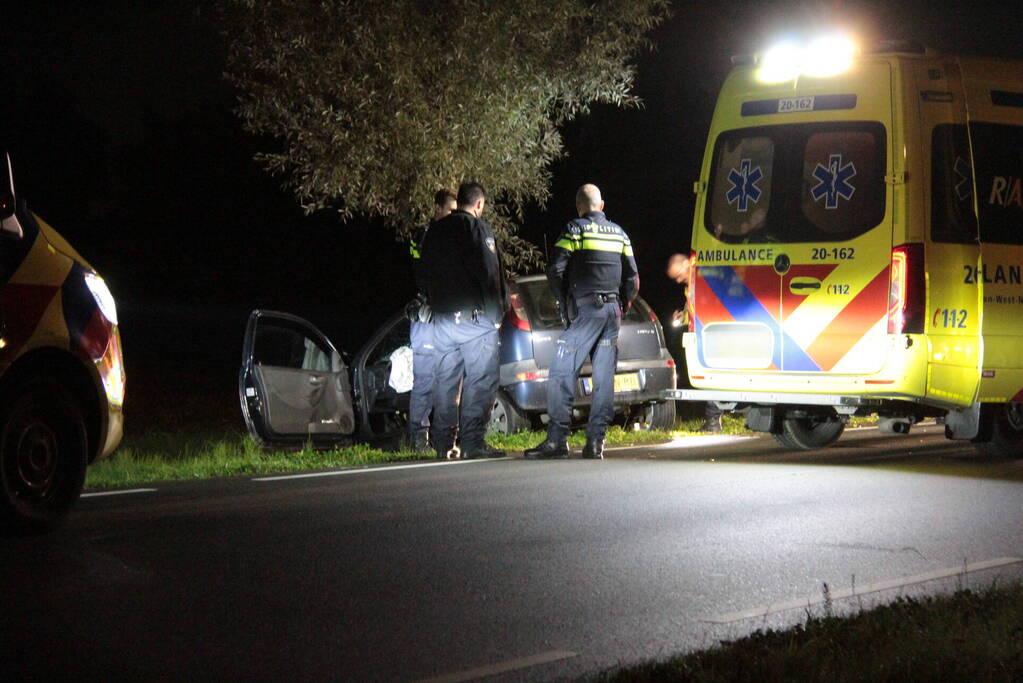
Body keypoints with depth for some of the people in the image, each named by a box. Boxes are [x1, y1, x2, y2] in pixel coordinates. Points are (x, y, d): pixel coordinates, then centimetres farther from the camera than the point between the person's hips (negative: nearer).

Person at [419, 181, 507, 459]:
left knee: (446, 380, 10)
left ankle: (443, 444, 9)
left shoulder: (435, 231, 14)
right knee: (480, 379, -4)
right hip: (475, 316, -7)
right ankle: (473, 441, -10)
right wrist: (496, 312, -7)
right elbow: (489, 274, -14)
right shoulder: (478, 228, -7)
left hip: (443, 317, 7)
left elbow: (425, 274, 19)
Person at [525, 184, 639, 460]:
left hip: (585, 310, -6)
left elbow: (555, 269, -9)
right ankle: (596, 441, 2)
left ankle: (557, 439, -12)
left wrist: (564, 304, 1)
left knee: (562, 373, -6)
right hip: (612, 311, 6)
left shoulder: (575, 229, -2)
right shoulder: (619, 233, 16)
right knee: (604, 378, 5)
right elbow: (632, 278, 16)